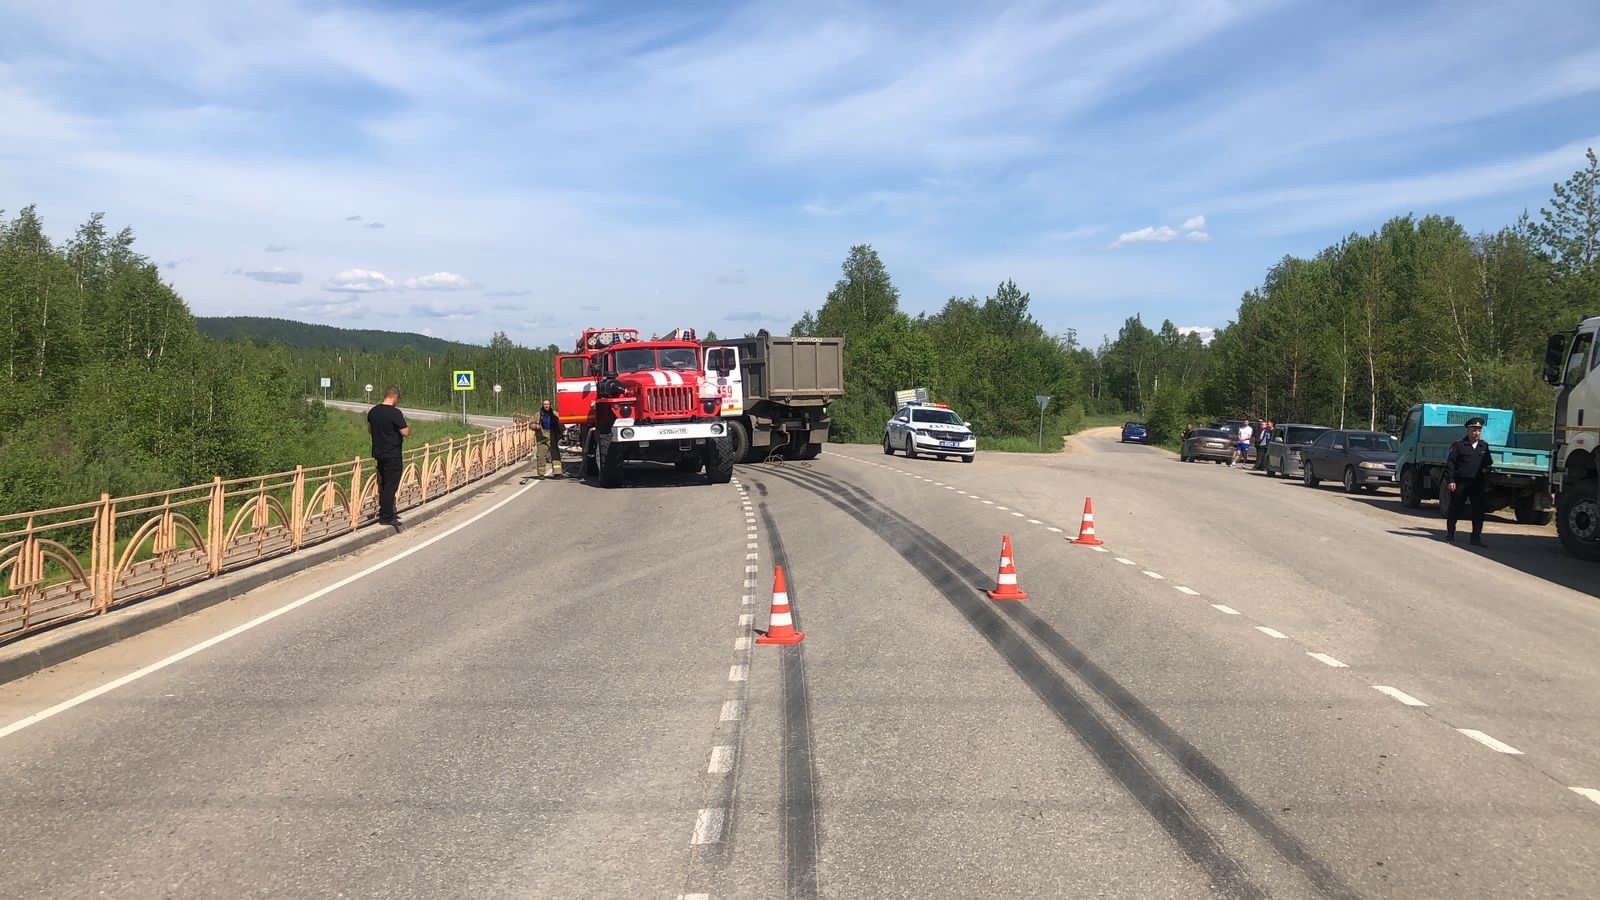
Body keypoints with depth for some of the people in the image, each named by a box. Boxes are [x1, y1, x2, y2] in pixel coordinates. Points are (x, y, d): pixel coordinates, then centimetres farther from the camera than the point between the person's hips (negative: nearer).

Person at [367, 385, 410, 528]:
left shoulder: (373, 412, 6)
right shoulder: (395, 413, -18)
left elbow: (369, 430, 20)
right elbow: (405, 433, -18)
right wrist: (408, 429, 2)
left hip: (378, 453, 8)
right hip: (393, 455, -8)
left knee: (383, 484, 17)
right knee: (391, 485, -2)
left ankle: (384, 512, 25)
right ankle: (386, 517, 0)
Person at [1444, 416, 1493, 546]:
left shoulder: (1485, 446, 13)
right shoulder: (1459, 445, 0)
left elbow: (1489, 463, 23)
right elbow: (1450, 463, -4)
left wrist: (1487, 470, 0)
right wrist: (1450, 480, -11)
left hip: (1478, 484, 4)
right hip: (1460, 483, -4)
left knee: (1478, 511, 1)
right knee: (1455, 510, 5)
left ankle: (1476, 538, 8)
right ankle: (1450, 534, 17)